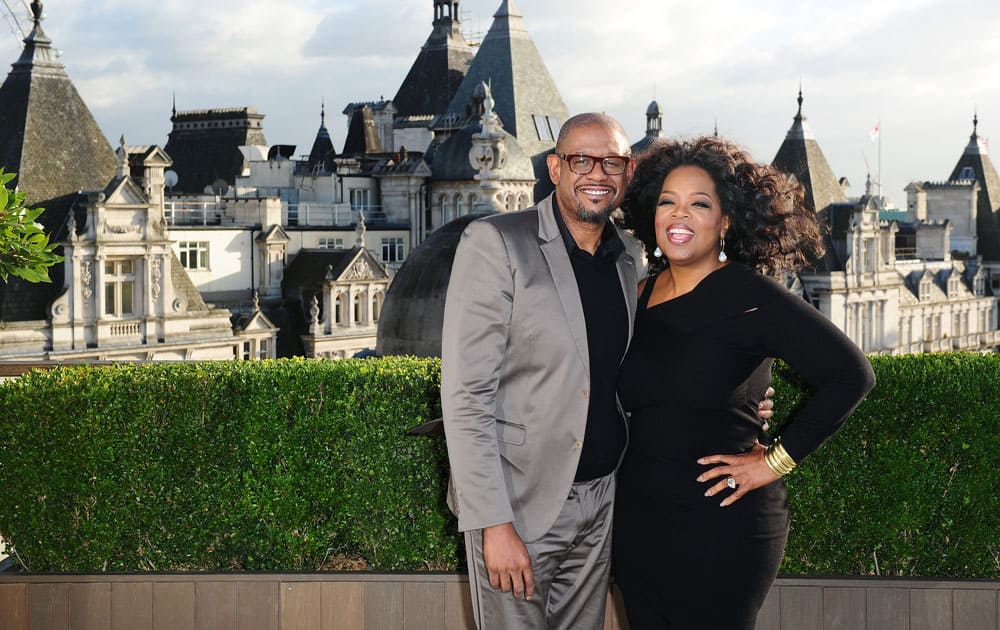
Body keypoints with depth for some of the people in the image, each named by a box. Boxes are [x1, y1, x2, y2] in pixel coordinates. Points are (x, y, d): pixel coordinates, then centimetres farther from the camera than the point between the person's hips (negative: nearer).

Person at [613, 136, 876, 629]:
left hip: (721, 528, -6)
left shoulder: (749, 295, -11)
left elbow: (850, 373, -15)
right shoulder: (641, 296, 7)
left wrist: (777, 460, -14)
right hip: (637, 523, 6)